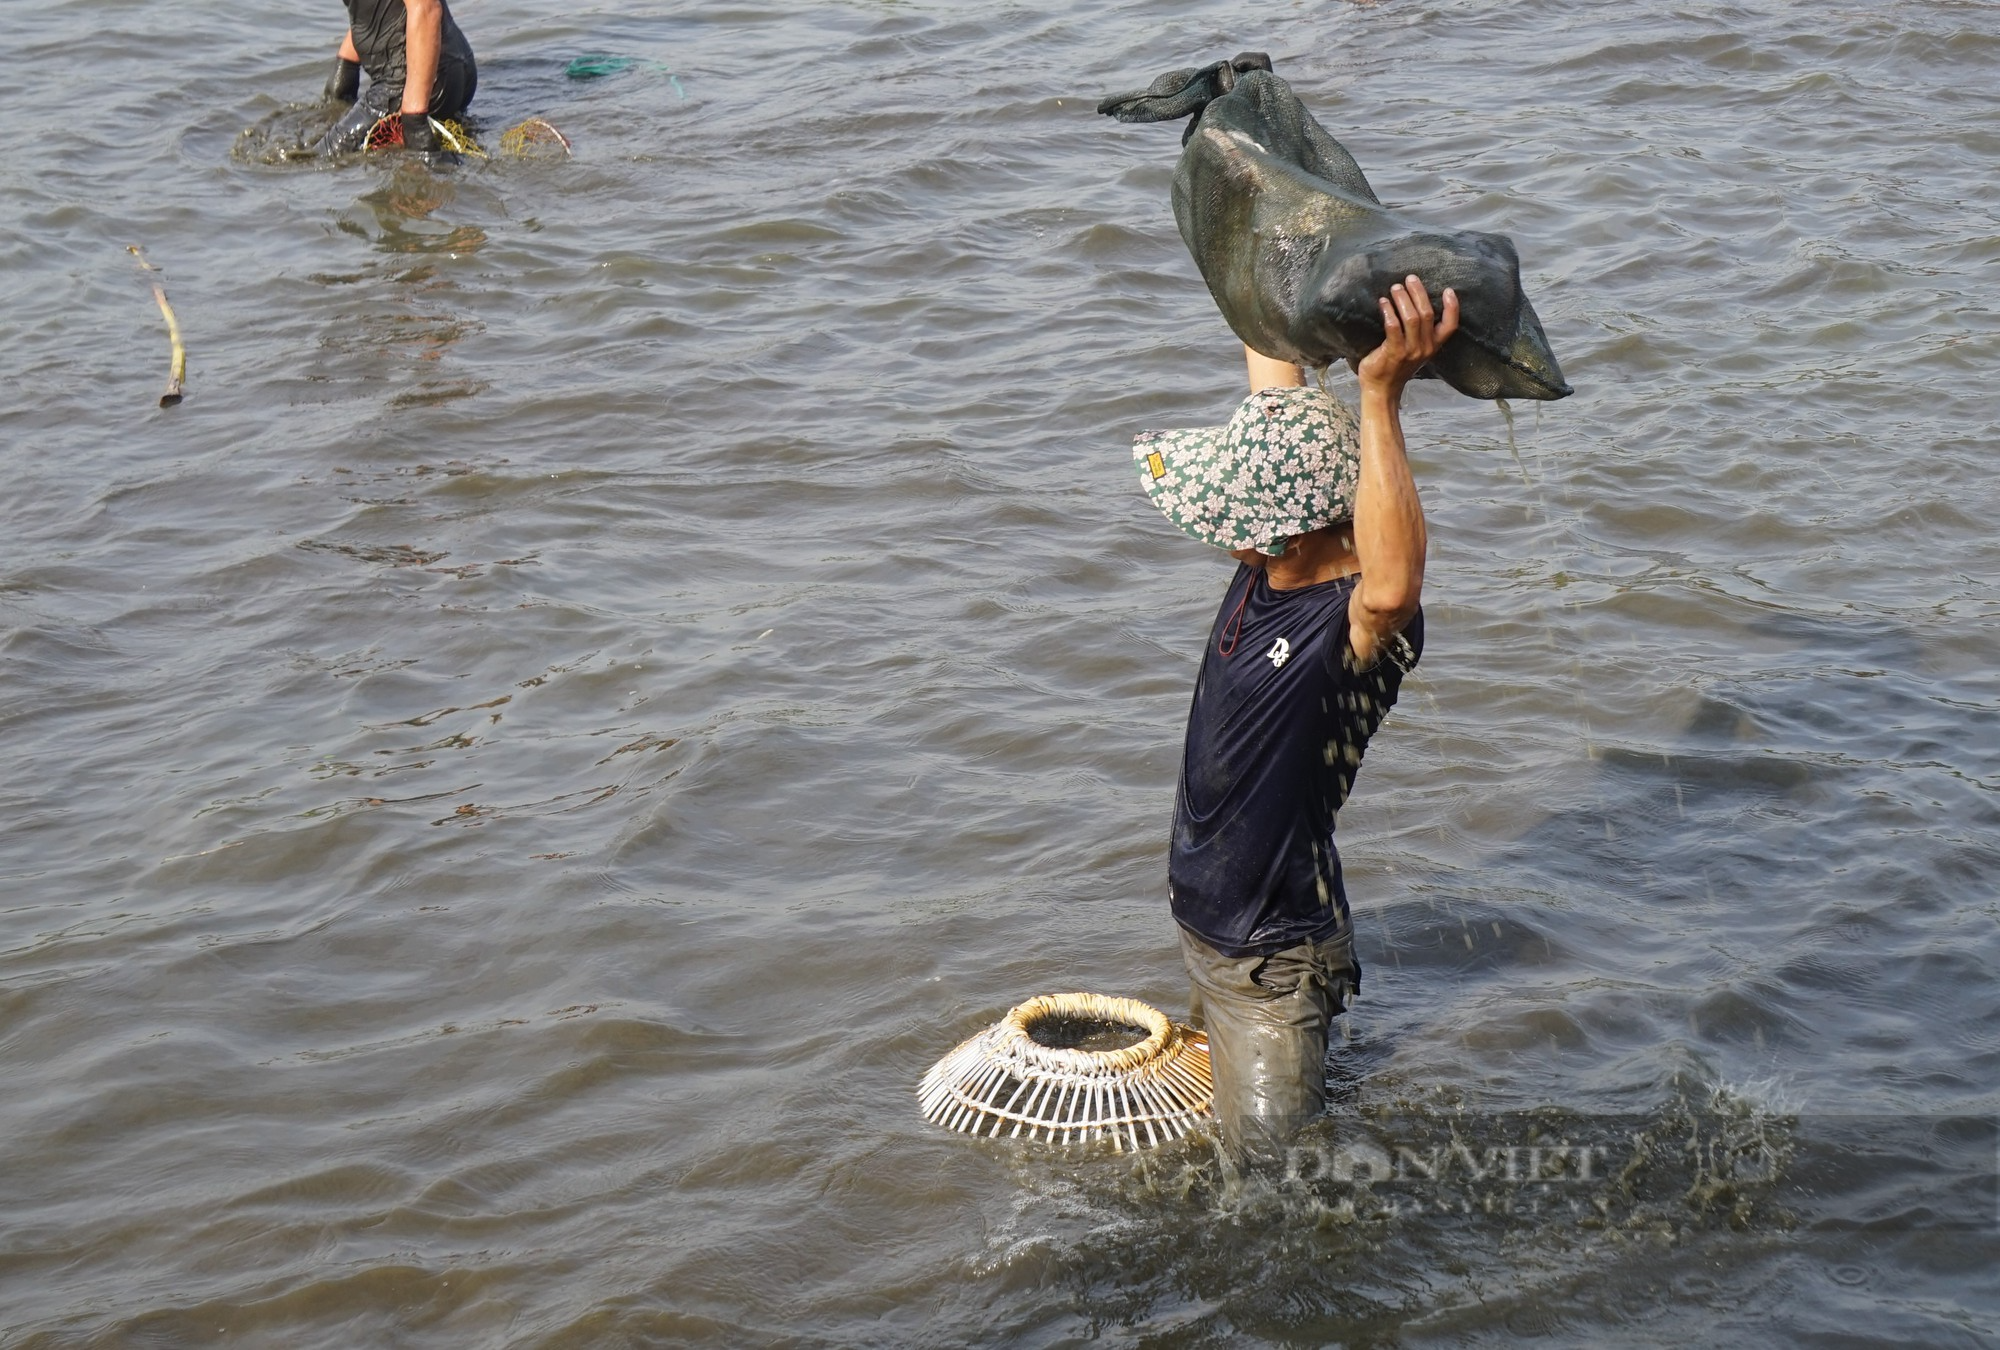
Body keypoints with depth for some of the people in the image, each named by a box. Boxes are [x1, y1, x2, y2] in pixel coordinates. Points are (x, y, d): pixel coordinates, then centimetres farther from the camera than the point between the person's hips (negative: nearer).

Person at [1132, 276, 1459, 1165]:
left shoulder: (1359, 624, -31)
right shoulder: (1268, 564, -9)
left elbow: (1392, 588, -58)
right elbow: (1276, 381, 1)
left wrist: (1381, 398, -58)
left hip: (1273, 956, -9)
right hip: (1199, 917, 9)